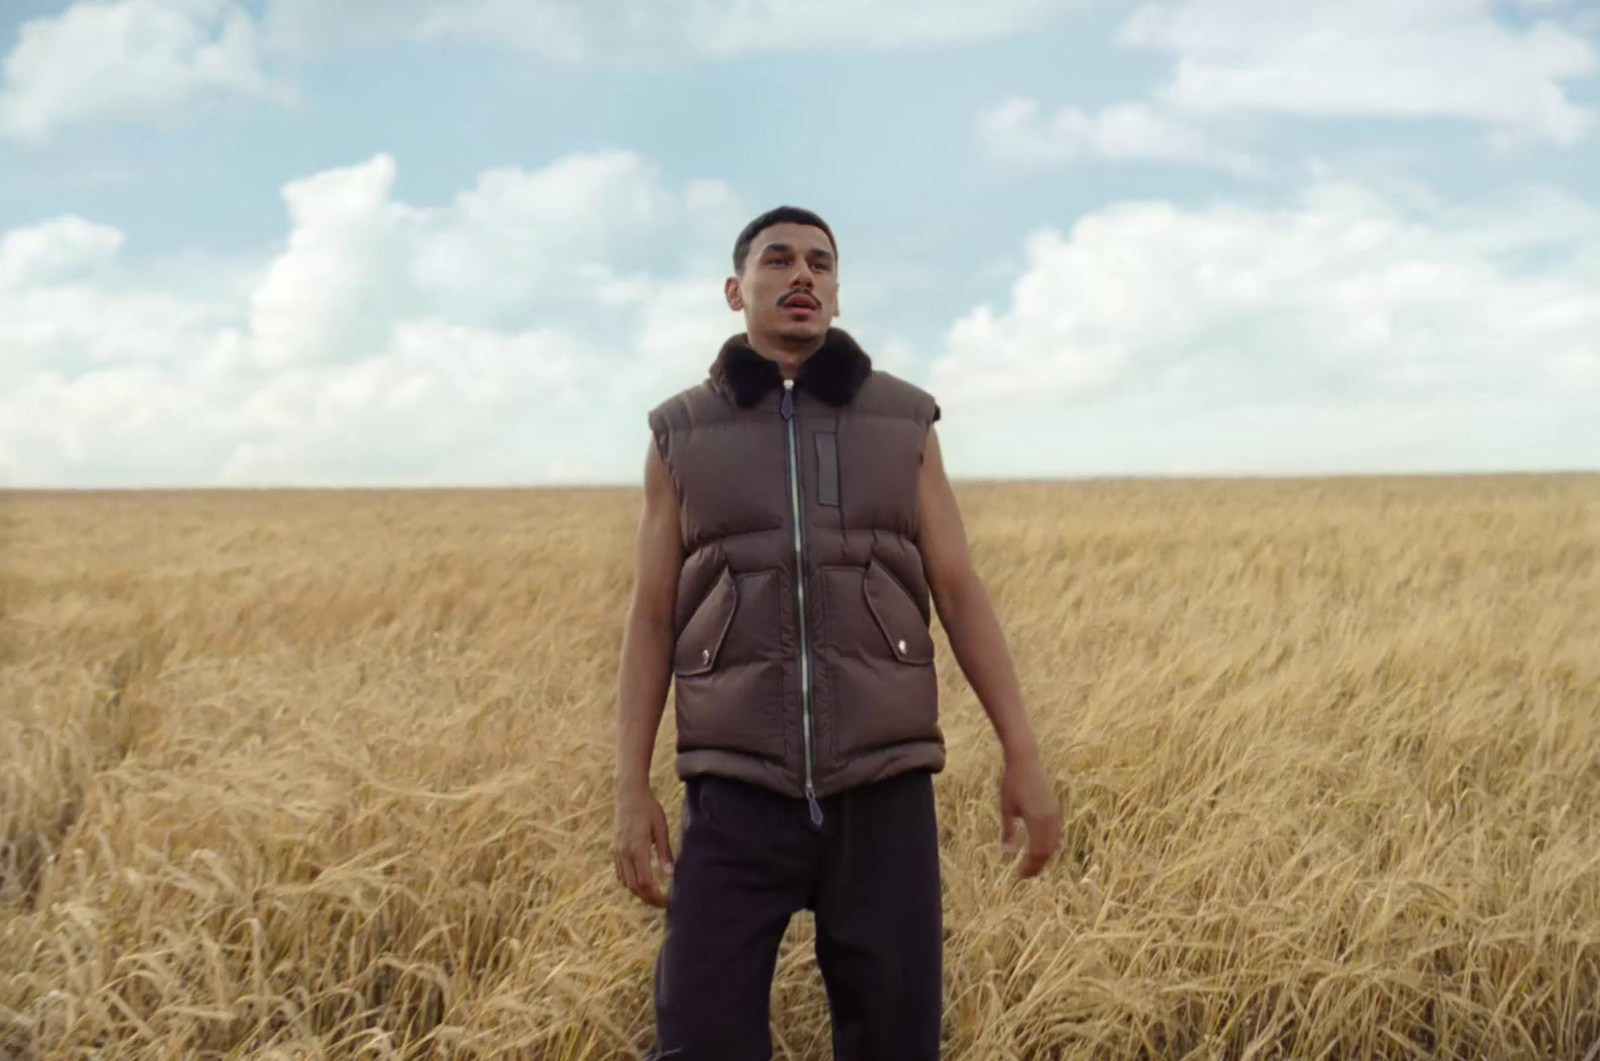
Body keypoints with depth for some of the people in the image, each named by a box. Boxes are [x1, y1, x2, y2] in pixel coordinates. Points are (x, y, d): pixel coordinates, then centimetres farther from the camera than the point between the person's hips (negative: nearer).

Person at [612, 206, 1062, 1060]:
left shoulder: (903, 424, 8)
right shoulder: (682, 435, 6)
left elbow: (959, 594, 6)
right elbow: (651, 619, 6)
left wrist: (1024, 756, -2)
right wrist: (631, 792, -1)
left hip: (882, 787, 1)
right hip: (739, 792, 0)